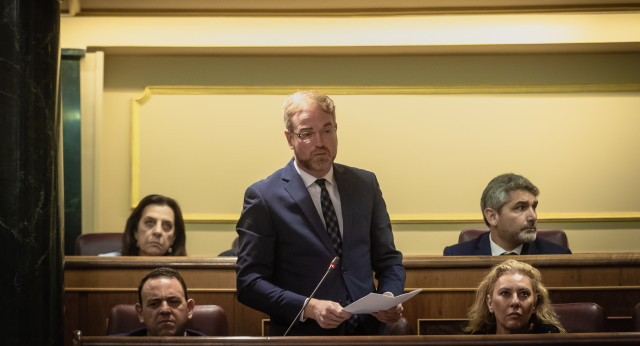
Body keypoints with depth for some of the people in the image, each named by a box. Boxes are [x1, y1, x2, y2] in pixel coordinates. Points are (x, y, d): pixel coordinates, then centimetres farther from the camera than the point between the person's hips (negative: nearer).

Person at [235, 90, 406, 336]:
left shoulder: (365, 184, 13)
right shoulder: (264, 197, 1)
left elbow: (388, 260, 18)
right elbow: (249, 282, -3)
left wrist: (389, 296, -2)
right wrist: (309, 308, -15)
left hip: (367, 331, 2)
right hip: (303, 334, -2)